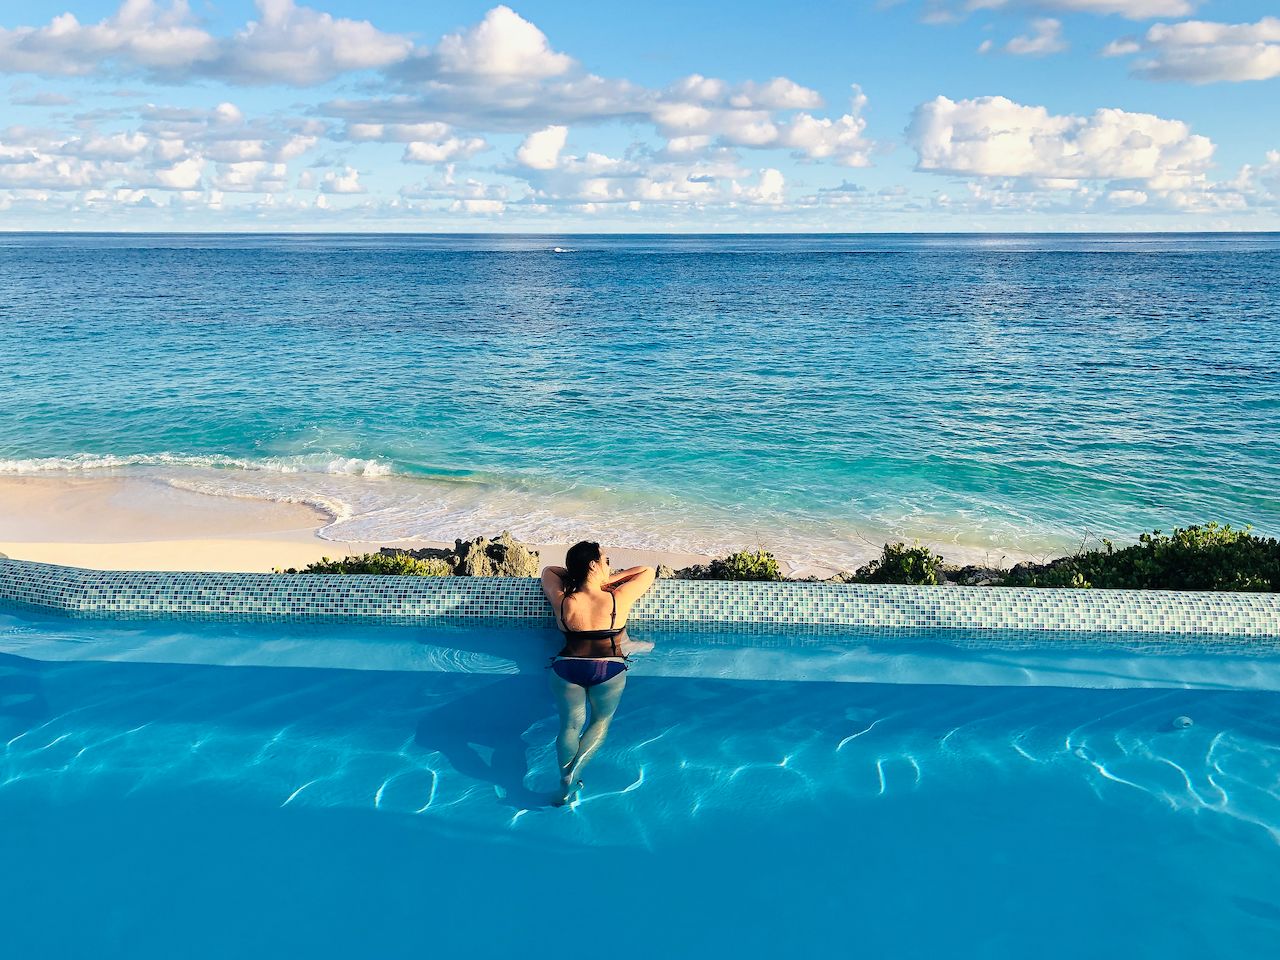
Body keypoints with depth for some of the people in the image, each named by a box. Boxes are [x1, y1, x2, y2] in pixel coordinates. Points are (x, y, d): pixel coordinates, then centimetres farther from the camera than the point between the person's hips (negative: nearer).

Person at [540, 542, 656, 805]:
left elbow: (548, 571, 14)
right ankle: (575, 770, 3)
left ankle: (565, 781, 19)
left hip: (567, 670, 1)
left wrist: (575, 575, 13)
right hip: (609, 673, -1)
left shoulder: (562, 602, -7)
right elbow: (648, 572, 4)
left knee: (570, 725, 15)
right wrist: (610, 580, 6)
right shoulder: (617, 600, -12)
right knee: (601, 721, 19)